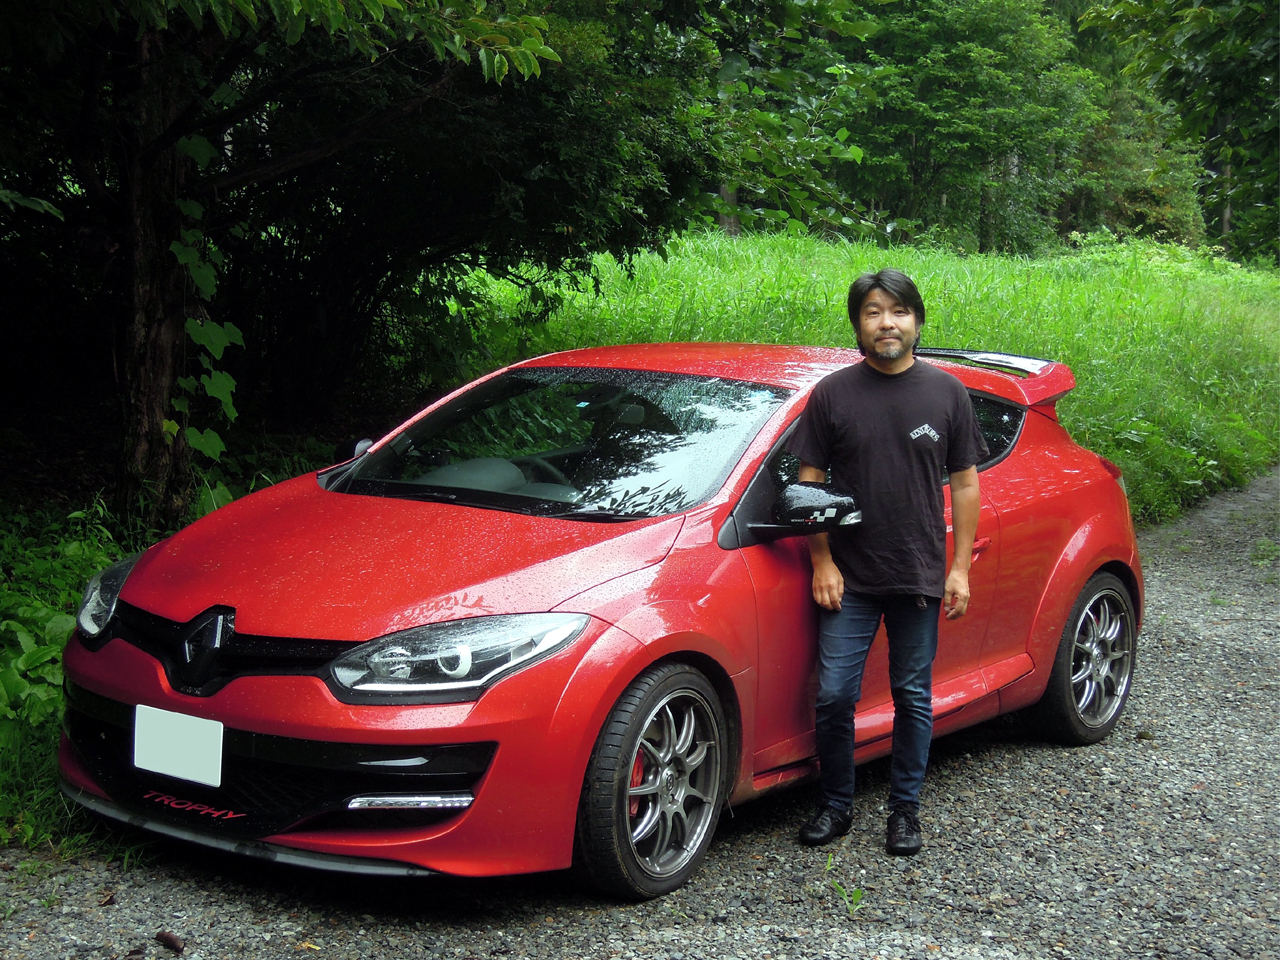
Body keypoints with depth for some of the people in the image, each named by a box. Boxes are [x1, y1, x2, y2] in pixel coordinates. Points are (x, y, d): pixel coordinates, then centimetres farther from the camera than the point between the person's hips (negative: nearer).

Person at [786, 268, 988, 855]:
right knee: (834, 696, 0)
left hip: (919, 578, 0)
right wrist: (822, 563, -3)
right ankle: (836, 806, 17)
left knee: (913, 697, 8)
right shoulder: (833, 394, 1)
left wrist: (960, 568, 0)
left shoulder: (945, 392, 3)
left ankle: (905, 809, 21)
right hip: (849, 580, 0)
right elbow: (809, 481, 4)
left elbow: (964, 484, 6)